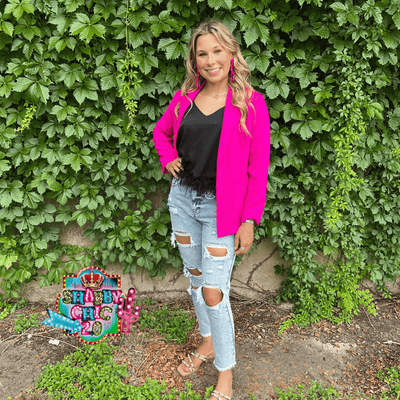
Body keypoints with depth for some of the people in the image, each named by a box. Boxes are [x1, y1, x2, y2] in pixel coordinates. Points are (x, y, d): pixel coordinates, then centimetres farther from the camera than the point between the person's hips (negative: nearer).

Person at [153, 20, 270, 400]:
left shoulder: (250, 103, -8)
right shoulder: (185, 97, 4)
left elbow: (258, 168, -9)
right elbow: (161, 131, 23)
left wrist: (249, 220, -12)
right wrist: (168, 157, 3)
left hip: (221, 208, -5)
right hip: (183, 198, 5)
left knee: (213, 292, -4)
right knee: (194, 278, 18)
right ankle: (208, 342, 41)